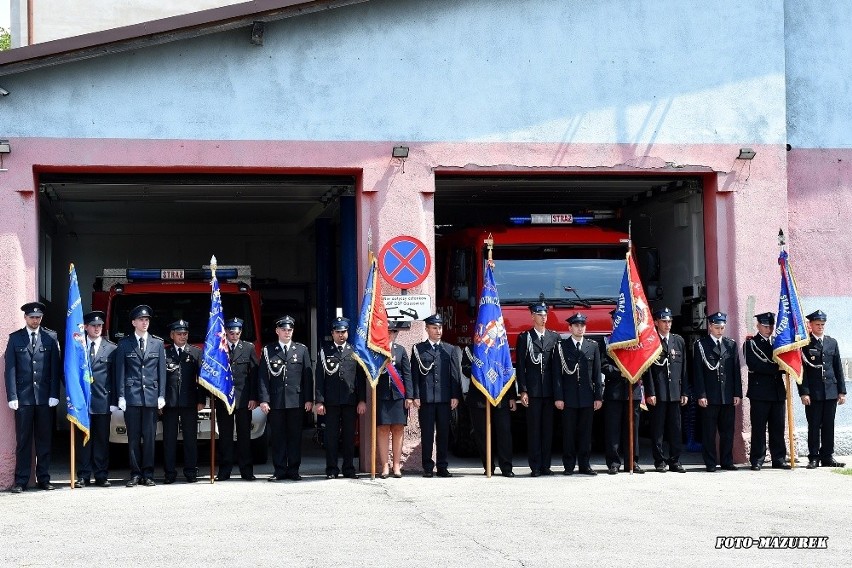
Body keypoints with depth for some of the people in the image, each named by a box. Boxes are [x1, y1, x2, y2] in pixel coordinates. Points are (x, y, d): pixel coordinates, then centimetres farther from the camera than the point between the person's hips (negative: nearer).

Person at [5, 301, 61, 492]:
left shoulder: (50, 337, 6)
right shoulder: (15, 338, 5)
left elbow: (55, 368, 4)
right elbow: (10, 369, 2)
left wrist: (54, 395, -3)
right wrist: (12, 397, -6)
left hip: (44, 397, 1)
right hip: (23, 398, -1)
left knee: (44, 439, 5)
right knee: (23, 440, 1)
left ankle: (43, 478, 12)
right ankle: (21, 480, 5)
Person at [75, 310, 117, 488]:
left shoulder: (111, 349, 5)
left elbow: (115, 377, 4)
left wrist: (113, 402, -1)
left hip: (103, 401, 0)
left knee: (102, 440, 5)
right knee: (83, 439, 2)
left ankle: (101, 476, 9)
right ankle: (83, 476, 6)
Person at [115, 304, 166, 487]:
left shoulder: (158, 343, 11)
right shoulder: (124, 344, 7)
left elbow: (162, 371, 9)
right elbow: (120, 371, 5)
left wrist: (161, 396, 2)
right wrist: (121, 396, -2)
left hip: (151, 396, 1)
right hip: (132, 396, -1)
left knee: (149, 437, 1)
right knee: (133, 437, 0)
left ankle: (148, 474, 7)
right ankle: (135, 474, 5)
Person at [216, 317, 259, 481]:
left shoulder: (249, 348, 6)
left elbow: (254, 373, 4)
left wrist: (253, 397, -3)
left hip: (243, 399, 0)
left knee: (244, 435, 3)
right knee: (225, 436, 3)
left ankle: (246, 470, 7)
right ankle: (224, 471, 7)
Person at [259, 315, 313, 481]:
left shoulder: (302, 349, 10)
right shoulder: (268, 350, 7)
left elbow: (308, 375, 8)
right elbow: (263, 377, 2)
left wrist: (309, 399, 1)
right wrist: (264, 400, -6)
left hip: (296, 401, 1)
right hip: (276, 402, -1)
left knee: (295, 436, 3)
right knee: (277, 437, 2)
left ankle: (293, 470, 9)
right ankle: (279, 471, 7)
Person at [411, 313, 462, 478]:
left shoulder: (450, 350, 11)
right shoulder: (418, 349, 6)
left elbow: (455, 375, 8)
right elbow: (415, 375, 2)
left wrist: (455, 396, 0)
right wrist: (416, 396, -6)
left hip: (445, 398, 2)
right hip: (425, 399, -1)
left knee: (443, 433, 5)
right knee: (427, 434, 1)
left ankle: (442, 467, 12)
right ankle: (428, 468, 8)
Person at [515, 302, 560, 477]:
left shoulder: (555, 337, 10)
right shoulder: (524, 338, 3)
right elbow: (520, 366, 0)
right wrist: (523, 391, -7)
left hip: (550, 390, 2)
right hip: (533, 390, -2)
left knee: (548, 428, 5)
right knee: (534, 428, -1)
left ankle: (545, 465, 10)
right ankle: (535, 467, 1)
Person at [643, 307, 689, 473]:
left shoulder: (679, 341, 12)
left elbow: (684, 368, 13)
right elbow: (647, 369, -4)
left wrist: (685, 392, 8)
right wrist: (650, 392, -11)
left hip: (675, 392, 4)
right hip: (657, 393, -4)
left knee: (675, 429, 5)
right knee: (657, 429, 1)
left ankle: (674, 461, 11)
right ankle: (660, 461, 8)